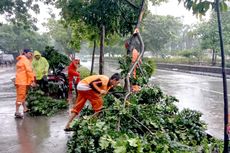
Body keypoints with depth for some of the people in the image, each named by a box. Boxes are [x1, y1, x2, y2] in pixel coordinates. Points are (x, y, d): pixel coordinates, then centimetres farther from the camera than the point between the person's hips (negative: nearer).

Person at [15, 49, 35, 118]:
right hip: (22, 81, -10)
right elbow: (29, 71, -18)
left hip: (18, 80, 10)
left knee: (23, 95, 20)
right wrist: (32, 80, -17)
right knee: (20, 96, -10)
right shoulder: (26, 60, -11)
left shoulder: (20, 60, 20)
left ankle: (25, 108, 31)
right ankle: (17, 112, -11)